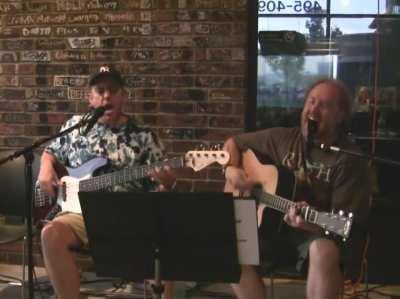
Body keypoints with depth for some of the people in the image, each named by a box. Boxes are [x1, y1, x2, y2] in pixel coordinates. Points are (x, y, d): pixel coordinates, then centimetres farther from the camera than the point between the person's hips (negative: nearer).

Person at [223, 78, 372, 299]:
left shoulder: (350, 160, -10)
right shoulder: (283, 138, 4)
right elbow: (234, 143, 17)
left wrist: (312, 222, -36)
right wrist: (231, 170, -3)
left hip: (318, 233, -4)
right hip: (271, 226, 4)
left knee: (324, 251, -39)